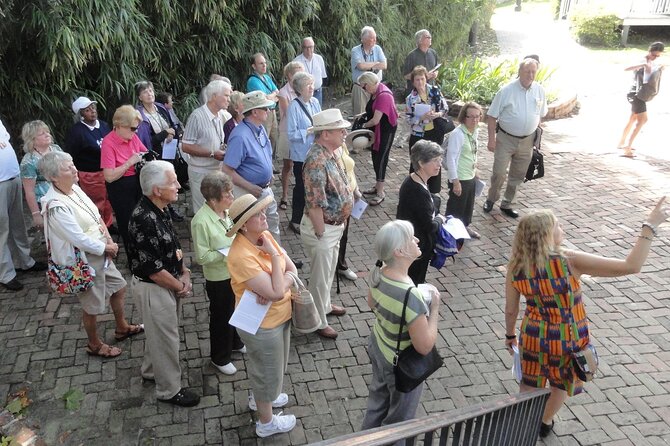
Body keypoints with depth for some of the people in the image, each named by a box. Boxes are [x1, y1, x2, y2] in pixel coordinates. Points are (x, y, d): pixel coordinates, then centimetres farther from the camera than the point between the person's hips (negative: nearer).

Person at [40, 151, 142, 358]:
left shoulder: (74, 188, -2)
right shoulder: (57, 207, -29)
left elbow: (96, 215, 6)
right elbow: (79, 239, -27)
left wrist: (108, 240, -7)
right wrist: (107, 248, -13)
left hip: (100, 254, 9)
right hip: (84, 261, -9)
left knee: (119, 287, 24)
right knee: (92, 306, 11)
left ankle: (122, 328, 46)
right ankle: (94, 345, 36)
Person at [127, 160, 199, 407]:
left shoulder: (160, 209, -2)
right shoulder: (143, 221, -31)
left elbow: (174, 245, 10)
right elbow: (153, 269, -27)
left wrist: (185, 273, -1)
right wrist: (180, 286, -13)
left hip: (170, 282, 9)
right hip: (154, 287, -9)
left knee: (158, 331, 26)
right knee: (166, 338, 8)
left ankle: (151, 371, 48)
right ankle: (169, 390, 27)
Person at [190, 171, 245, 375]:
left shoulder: (227, 210, -7)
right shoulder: (201, 221, -27)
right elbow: (202, 257, -23)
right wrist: (227, 253, -26)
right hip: (219, 278, -7)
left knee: (237, 310, 26)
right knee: (221, 316, 13)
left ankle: (235, 342, 52)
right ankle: (220, 358, 35)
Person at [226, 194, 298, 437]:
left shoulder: (265, 236, -7)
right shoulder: (242, 256, -32)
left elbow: (292, 271, -5)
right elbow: (276, 292, -34)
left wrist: (273, 290, -24)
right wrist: (274, 255, -28)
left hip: (279, 316, 8)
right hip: (262, 325, -8)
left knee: (267, 366, 30)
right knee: (268, 371, 14)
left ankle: (258, 397, 57)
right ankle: (266, 422, 38)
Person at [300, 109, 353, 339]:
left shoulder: (329, 153, 2)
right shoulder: (317, 161, -30)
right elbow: (314, 204, -28)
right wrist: (321, 234, -20)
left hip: (335, 226, 9)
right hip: (322, 228, -9)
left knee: (329, 270, 27)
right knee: (320, 276, 9)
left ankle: (325, 305, 49)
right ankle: (319, 321, 27)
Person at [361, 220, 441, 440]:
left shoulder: (378, 271, -16)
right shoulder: (410, 296, -39)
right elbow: (425, 346, -29)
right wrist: (434, 308, -21)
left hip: (377, 347, 8)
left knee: (378, 399, 32)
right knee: (399, 417, 22)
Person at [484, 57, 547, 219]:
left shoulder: (539, 91, 0)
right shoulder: (506, 91, -13)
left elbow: (540, 115, 13)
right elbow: (492, 116, -9)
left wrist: (537, 137, 13)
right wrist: (492, 139, -13)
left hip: (527, 140, 4)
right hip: (506, 139, -4)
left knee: (518, 176, 12)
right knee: (499, 173, -5)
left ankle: (507, 204, 29)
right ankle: (491, 199, 21)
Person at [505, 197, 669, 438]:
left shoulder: (515, 267, -16)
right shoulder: (569, 261, -29)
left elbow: (511, 310, -5)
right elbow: (631, 266, -31)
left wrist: (510, 334, 14)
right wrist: (651, 225, -25)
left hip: (534, 336, 1)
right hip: (568, 339, -1)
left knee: (529, 384, 26)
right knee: (561, 383, 29)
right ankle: (545, 423, 52)